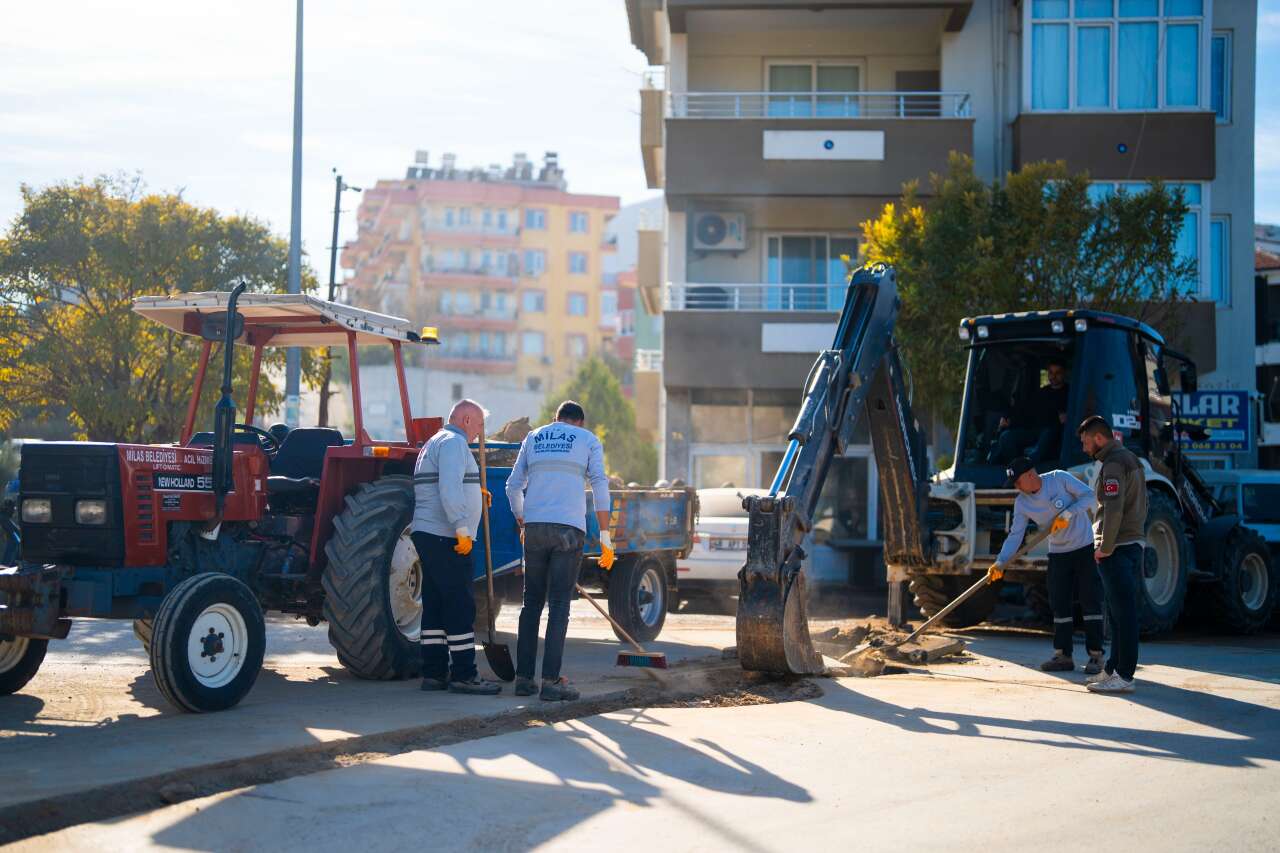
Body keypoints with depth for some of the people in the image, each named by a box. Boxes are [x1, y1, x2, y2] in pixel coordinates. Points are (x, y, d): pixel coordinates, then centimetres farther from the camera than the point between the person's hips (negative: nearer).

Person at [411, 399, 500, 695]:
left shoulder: (434, 443, 24)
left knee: (435, 605, 10)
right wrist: (463, 529, -24)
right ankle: (463, 674, -7)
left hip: (427, 535, 11)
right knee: (460, 606, -8)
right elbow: (450, 490, -22)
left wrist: (473, 492, 21)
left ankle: (434, 673, 12)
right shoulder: (454, 443, -9)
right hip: (445, 537, -11)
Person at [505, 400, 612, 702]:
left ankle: (523, 677, 9)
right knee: (559, 605, -3)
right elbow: (600, 487, -2)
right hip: (569, 529, -3)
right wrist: (605, 536, -2)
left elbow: (513, 487, 16)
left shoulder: (533, 438, 17)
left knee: (532, 603, 11)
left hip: (535, 527, 3)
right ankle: (551, 681, -8)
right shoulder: (589, 440, 8)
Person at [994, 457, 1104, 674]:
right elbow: (1015, 535, -9)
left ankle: (1095, 656, 0)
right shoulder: (1022, 503, -4)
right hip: (1058, 553, 4)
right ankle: (1063, 655, 11)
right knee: (1059, 604, 3)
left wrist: (1068, 513, -27)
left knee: (1090, 601, -3)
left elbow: (1089, 497, -14)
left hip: (1085, 547, -4)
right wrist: (1001, 561, -22)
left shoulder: (1059, 479, -15)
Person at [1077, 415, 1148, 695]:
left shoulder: (1113, 464, -14)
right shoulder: (1131, 460, 19)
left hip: (1117, 548, -10)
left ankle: (1124, 676, -8)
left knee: (1123, 612, -9)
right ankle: (1114, 669, 22)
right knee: (1119, 611, 15)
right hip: (1135, 543, 10)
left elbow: (1113, 509, -23)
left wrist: (1104, 547, -17)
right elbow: (1141, 506, 24)